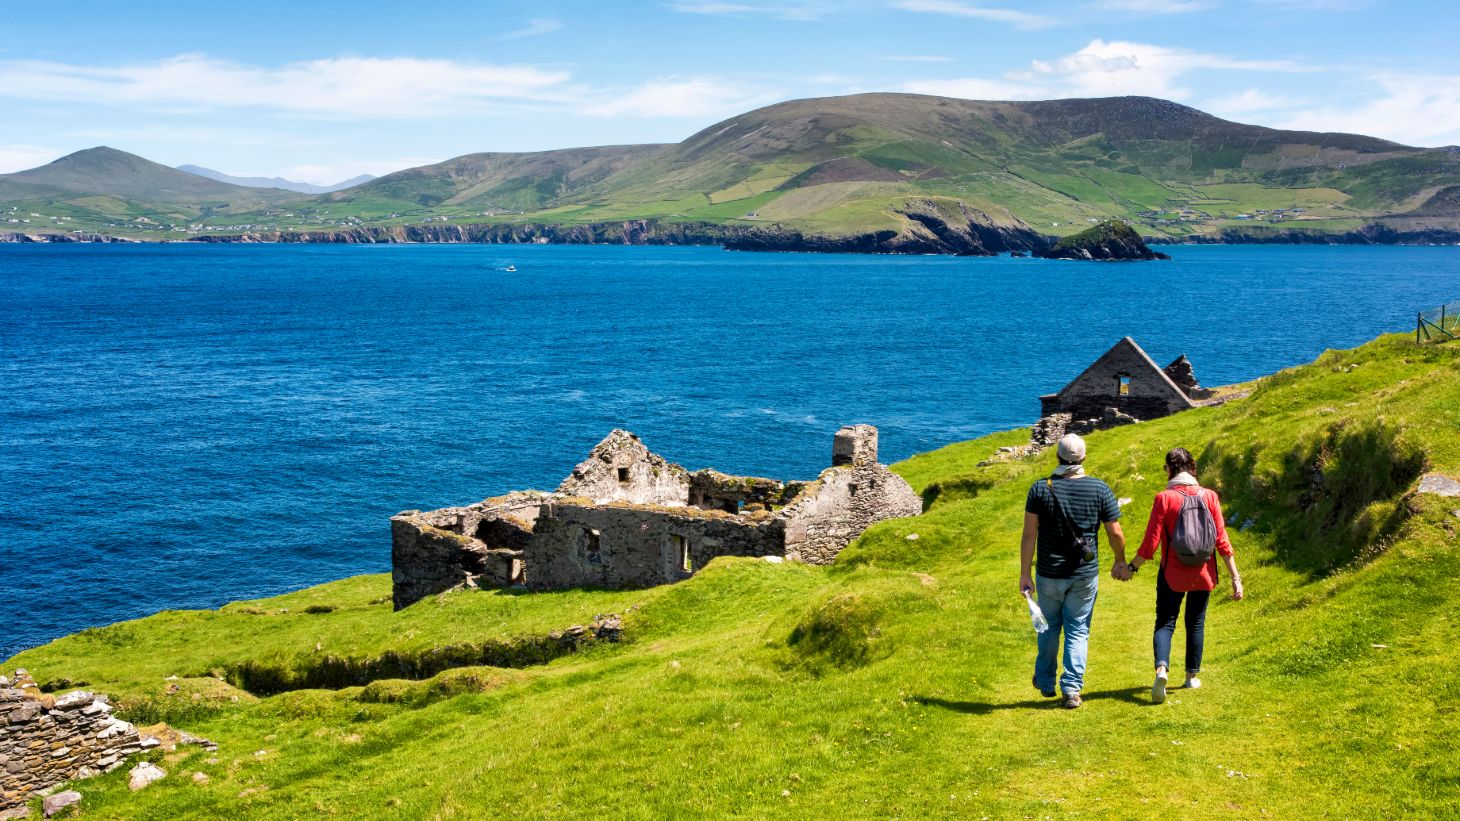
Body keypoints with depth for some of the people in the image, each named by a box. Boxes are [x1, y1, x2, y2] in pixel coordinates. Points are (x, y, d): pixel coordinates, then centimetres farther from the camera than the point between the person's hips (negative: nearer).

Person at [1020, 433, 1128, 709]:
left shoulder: (1040, 488, -8)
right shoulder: (1100, 489, -6)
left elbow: (1029, 534, -10)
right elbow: (1116, 533, -3)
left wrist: (1024, 574, -5)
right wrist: (1120, 561, 16)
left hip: (1049, 575, 0)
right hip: (1085, 575, 0)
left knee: (1049, 628, 18)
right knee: (1078, 631, 9)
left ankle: (1046, 683, 31)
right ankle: (1072, 689, 3)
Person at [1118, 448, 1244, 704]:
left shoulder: (1164, 498, -12)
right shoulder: (1209, 496, -4)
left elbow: (1151, 542, -12)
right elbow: (1222, 540, -5)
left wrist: (1131, 568, 2)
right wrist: (1235, 577, 0)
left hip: (1172, 574, -3)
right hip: (1203, 574, 3)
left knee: (1165, 622, 3)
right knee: (1196, 623, 18)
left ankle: (1161, 668, -20)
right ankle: (1192, 676, 26)